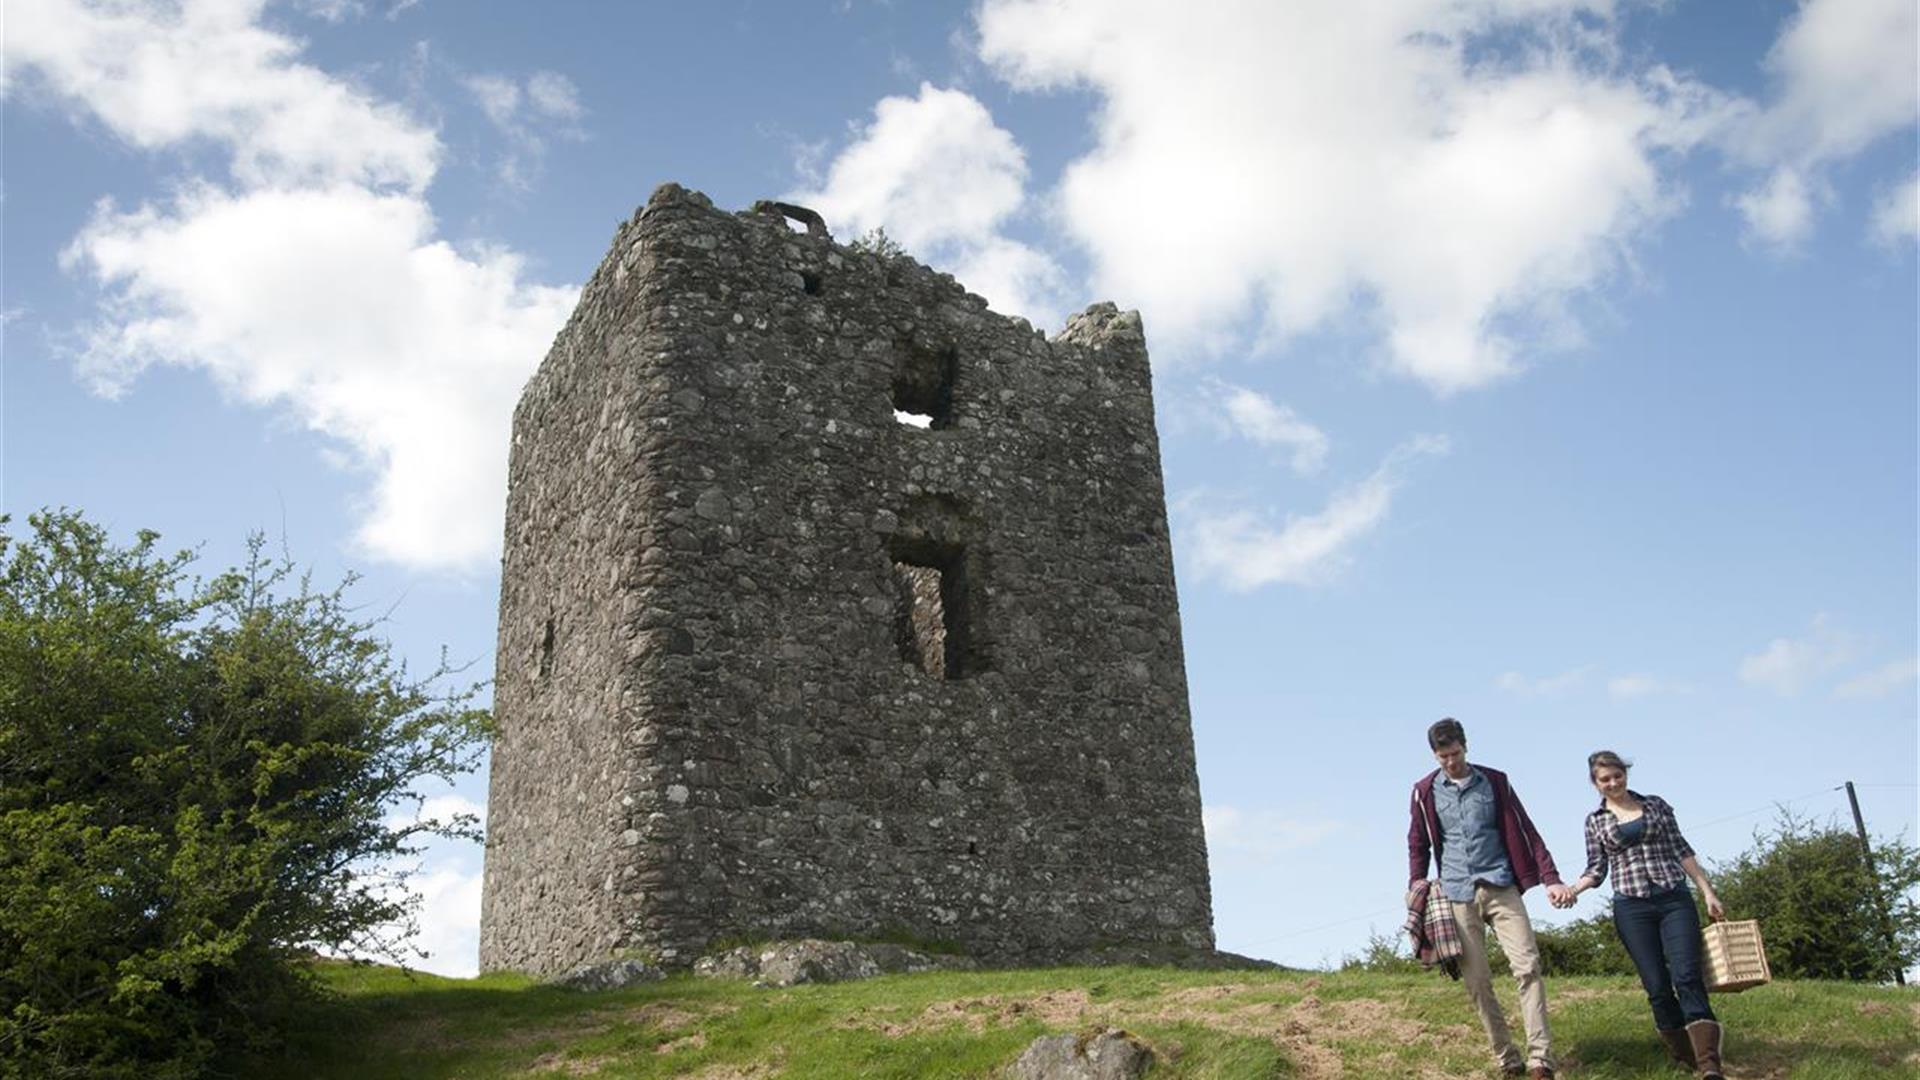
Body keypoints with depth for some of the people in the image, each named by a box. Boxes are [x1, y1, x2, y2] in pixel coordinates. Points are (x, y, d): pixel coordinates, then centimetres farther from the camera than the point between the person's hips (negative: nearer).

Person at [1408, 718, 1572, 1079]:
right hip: (1457, 894, 1)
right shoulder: (1425, 792, 6)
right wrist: (1416, 887, 4)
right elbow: (1418, 845, 14)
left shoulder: (1494, 782, 5)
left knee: (1528, 965, -13)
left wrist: (1550, 878, -1)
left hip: (1500, 887, 0)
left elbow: (1525, 832, 6)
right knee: (1477, 981, -1)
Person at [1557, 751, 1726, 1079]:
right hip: (1632, 908, 1)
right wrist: (1573, 889, -10)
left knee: (1687, 976, -15)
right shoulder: (1595, 821, 10)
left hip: (1675, 899, 0)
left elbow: (1681, 850, 11)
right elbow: (1597, 869, 9)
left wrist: (1708, 892, 6)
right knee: (1657, 986, -3)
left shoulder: (1655, 804, 10)